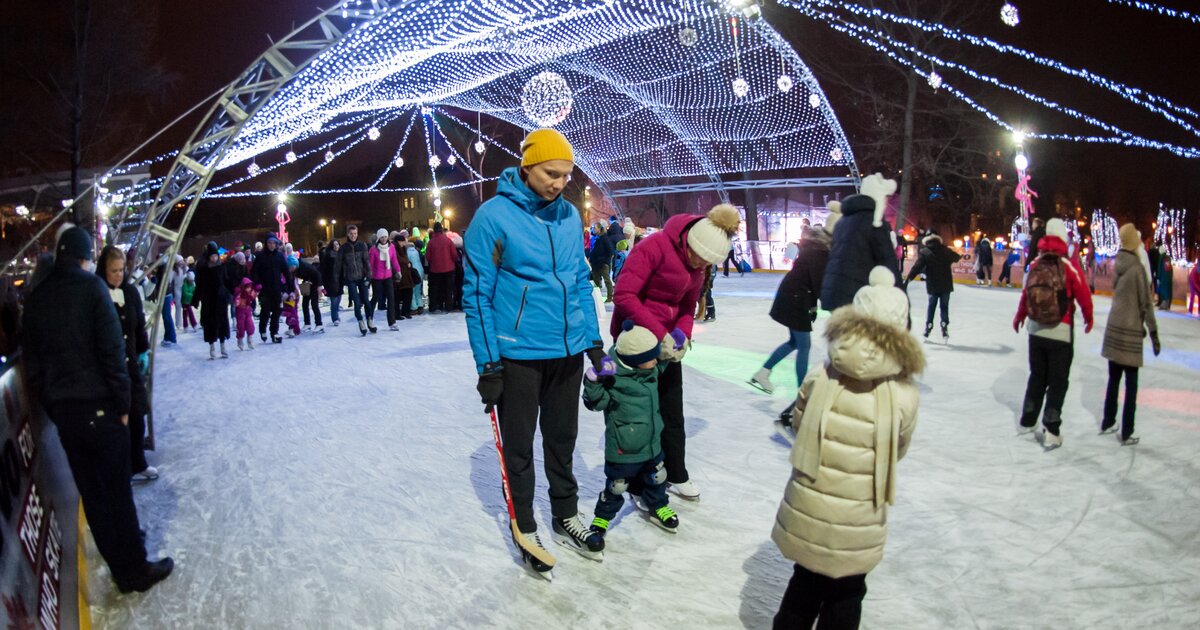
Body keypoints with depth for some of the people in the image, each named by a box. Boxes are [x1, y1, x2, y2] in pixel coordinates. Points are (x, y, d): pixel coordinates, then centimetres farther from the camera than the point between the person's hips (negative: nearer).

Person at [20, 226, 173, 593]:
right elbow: (112, 350, -14)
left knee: (92, 493, 11)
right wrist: (122, 403, -7)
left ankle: (121, 567, 21)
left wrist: (52, 407, 17)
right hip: (99, 407, -5)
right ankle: (135, 569, 10)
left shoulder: (36, 298, 7)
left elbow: (32, 363, 11)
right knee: (117, 490, 2)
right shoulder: (91, 287, -9)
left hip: (62, 411, 5)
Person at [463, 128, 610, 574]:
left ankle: (566, 518, 36)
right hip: (518, 354, -5)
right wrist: (487, 365, -12)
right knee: (519, 447, 10)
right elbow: (477, 294, -10)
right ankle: (525, 530, 28)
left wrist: (594, 341, 11)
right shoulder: (494, 216, -12)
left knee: (562, 440, 19)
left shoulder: (570, 215, 4)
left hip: (569, 351, 5)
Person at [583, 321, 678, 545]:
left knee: (656, 478, 24)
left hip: (652, 443, 7)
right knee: (617, 485, 8)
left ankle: (657, 507, 48)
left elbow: (661, 365, 22)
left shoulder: (650, 371, -2)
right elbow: (595, 402, -25)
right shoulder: (613, 379, -27)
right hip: (623, 449, -7)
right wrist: (593, 382, -41)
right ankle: (603, 516, 29)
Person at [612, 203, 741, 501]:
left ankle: (676, 474, 33)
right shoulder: (655, 247, -23)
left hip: (667, 340, 7)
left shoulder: (700, 264, 2)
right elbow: (623, 295, -27)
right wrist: (658, 332, -29)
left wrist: (682, 335, -12)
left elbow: (687, 306, 8)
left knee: (673, 410, 15)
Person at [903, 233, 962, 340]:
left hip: (932, 285, -1)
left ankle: (928, 328, 12)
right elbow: (956, 257, 24)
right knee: (944, 307, 9)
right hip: (946, 285, 1)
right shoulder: (946, 250, 2)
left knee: (931, 307, 14)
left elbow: (917, 267, -18)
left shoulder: (924, 252, -7)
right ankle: (944, 329, -2)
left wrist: (907, 279, -21)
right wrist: (961, 256, 48)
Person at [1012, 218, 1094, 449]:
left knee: (1037, 376, 19)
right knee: (1058, 381, 4)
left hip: (1036, 330, 4)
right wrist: (1088, 318, 12)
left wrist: (1019, 317, 24)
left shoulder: (1035, 265, -3)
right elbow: (1083, 295, -8)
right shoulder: (1068, 266, -14)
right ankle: (1051, 431, 1)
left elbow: (1026, 293, 6)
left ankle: (1027, 421, 28)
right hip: (1061, 333, -4)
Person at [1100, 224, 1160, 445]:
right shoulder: (1138, 268, -14)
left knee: (1114, 379, 18)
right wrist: (1153, 333, -5)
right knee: (1131, 385, 2)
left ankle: (1107, 423, 28)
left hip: (1113, 328, 6)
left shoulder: (1118, 264, 3)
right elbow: (1146, 304, -11)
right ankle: (1126, 433, 7)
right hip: (1131, 332, -6)